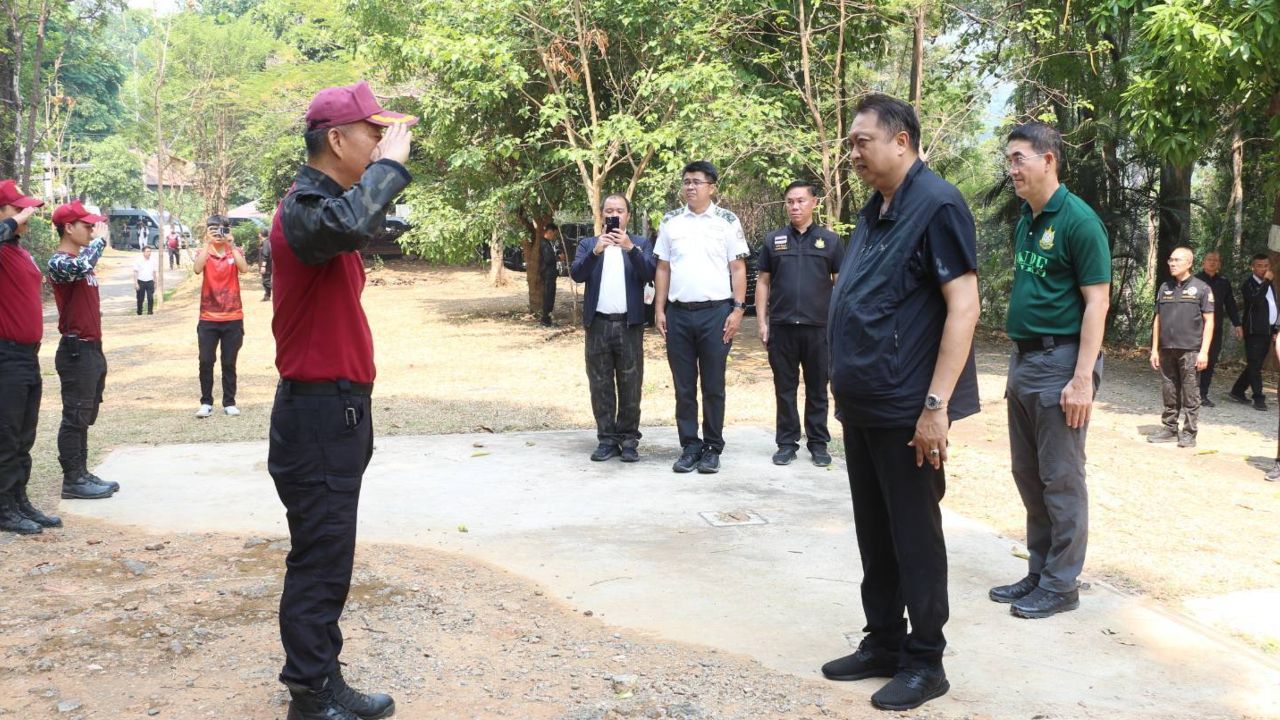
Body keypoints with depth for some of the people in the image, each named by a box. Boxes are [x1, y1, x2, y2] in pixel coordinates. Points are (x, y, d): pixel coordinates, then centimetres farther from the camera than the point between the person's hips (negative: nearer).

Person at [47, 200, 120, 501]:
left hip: (92, 349, 10)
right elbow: (80, 267, -38)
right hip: (76, 351, -9)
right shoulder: (59, 261, -14)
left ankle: (81, 474, 20)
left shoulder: (81, 259, 15)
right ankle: (72, 480, 1)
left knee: (85, 417, 13)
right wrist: (99, 239, -21)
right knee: (74, 417, -4)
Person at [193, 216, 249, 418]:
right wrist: (207, 243, -22)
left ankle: (229, 402, 15)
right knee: (206, 361, 0)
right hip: (208, 318, 0)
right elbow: (197, 269, -19)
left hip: (233, 318, 0)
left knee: (229, 363, 6)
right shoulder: (204, 252, 3)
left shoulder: (235, 251, 4)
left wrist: (231, 245, -22)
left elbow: (244, 269, -17)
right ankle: (206, 402, 9)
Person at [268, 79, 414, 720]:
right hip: (318, 416, -10)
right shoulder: (303, 207, -19)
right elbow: (348, 224, -42)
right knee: (319, 565, -2)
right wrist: (390, 161, -27)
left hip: (337, 412, 10)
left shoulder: (326, 202, 13)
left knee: (329, 560, 17)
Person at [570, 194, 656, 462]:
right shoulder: (588, 244, 11)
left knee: (630, 386, 1)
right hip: (598, 324, 1)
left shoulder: (641, 244, 8)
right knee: (601, 385, 4)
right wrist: (595, 251, -20)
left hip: (629, 324, -1)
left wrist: (631, 248, -22)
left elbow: (649, 274, -8)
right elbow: (576, 274, -5)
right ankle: (607, 439, 11)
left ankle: (628, 440, 8)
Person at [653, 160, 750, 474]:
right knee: (684, 386, 7)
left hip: (715, 311, -2)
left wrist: (738, 309, -8)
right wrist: (659, 310, 3)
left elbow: (738, 268, 0)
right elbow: (662, 268, 10)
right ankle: (689, 446, 15)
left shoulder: (728, 221, 1)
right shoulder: (670, 222, 9)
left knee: (713, 386, 4)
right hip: (678, 313, 3)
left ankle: (712, 448, 12)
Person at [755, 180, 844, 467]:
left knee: (817, 388, 7)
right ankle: (787, 442, 15)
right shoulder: (773, 240, 7)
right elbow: (763, 282, 9)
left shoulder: (830, 240, 4)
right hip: (781, 326, 1)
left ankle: (818, 443, 16)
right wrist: (762, 322, 3)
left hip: (819, 327, -1)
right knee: (784, 388, 7)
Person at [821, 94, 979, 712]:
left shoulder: (936, 205, -13)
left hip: (906, 408, -8)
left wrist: (936, 405, -23)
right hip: (862, 405, 8)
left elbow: (963, 306, -19)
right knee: (874, 532, 15)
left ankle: (925, 662, 15)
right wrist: (846, 384, 16)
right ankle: (883, 643, 28)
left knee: (914, 537, 2)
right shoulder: (874, 211, 13)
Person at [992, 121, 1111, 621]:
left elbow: (1097, 302, -14)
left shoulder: (1078, 220, -12)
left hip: (1060, 361, -8)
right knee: (1028, 475, 14)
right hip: (1023, 358, 8)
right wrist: (1019, 364, 15)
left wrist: (1082, 380, -20)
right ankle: (1038, 573, 25)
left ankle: (1060, 585, 10)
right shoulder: (1025, 222, 13)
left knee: (1060, 479, 0)